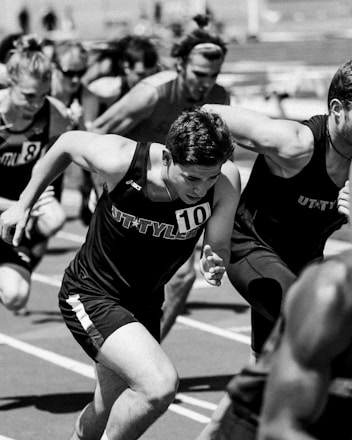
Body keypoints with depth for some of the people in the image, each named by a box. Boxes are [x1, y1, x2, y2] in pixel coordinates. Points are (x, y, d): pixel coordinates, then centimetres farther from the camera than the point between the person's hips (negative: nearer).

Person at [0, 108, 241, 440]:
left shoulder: (227, 181, -21)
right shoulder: (120, 161, -27)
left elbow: (219, 248, -8)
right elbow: (68, 143, -6)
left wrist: (214, 265, -32)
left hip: (146, 301, 5)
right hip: (90, 295, -5)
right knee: (160, 385, -26)